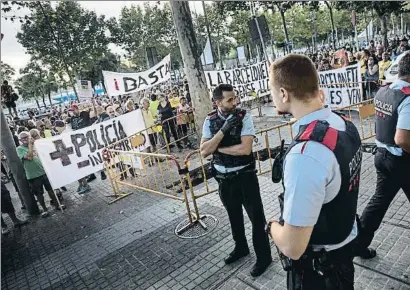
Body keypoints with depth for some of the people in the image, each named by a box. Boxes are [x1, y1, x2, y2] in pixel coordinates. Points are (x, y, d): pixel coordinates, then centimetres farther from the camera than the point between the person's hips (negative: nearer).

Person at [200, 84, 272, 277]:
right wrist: (223, 130, -24)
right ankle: (240, 248, 47)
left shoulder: (243, 116, -15)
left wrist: (218, 148, -17)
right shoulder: (210, 121, -5)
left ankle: (263, 256, 29)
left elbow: (245, 148, -25)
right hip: (223, 178, 4)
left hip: (245, 175, -4)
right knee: (234, 215, 23)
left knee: (256, 216, 8)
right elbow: (203, 152, -15)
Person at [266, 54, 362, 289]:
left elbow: (292, 247, -32)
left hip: (318, 264, -7)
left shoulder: (305, 154, -38)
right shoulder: (346, 125, -8)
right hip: (347, 239, 8)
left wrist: (272, 226, -11)